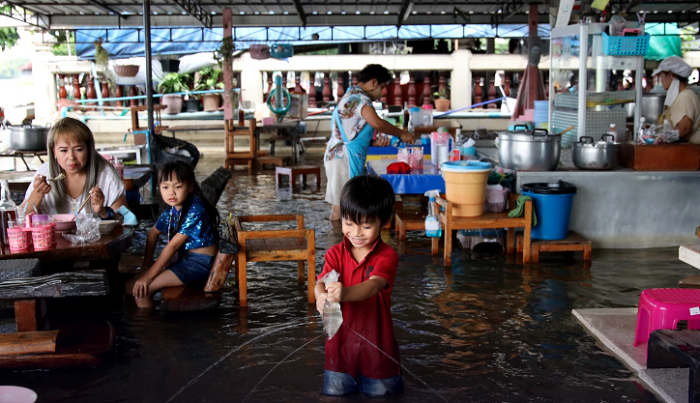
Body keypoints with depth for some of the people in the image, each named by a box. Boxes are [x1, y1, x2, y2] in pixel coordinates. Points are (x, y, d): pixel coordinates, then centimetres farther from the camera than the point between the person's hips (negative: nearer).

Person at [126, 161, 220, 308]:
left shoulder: (195, 210, -22)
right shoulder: (171, 210, 3)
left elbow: (173, 245, -21)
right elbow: (153, 233, 20)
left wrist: (149, 275, -18)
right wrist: (146, 264, 11)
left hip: (201, 263, -9)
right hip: (186, 259, 9)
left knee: (141, 287, -15)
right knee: (133, 284, 6)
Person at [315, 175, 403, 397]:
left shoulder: (387, 256, -13)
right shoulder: (336, 253, -4)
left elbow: (373, 285, -30)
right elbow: (321, 282, -19)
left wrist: (344, 293, -51)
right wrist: (322, 296, -45)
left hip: (377, 344, -2)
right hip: (341, 342, 2)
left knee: (381, 393, 8)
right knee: (334, 393, 6)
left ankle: (371, 379, 37)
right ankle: (348, 378, 35)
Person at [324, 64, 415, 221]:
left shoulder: (351, 95, 22)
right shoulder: (359, 97, -10)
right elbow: (376, 122, -28)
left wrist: (374, 142, 9)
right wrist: (401, 133, -15)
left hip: (337, 156, 10)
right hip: (344, 158, -10)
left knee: (339, 205, 12)